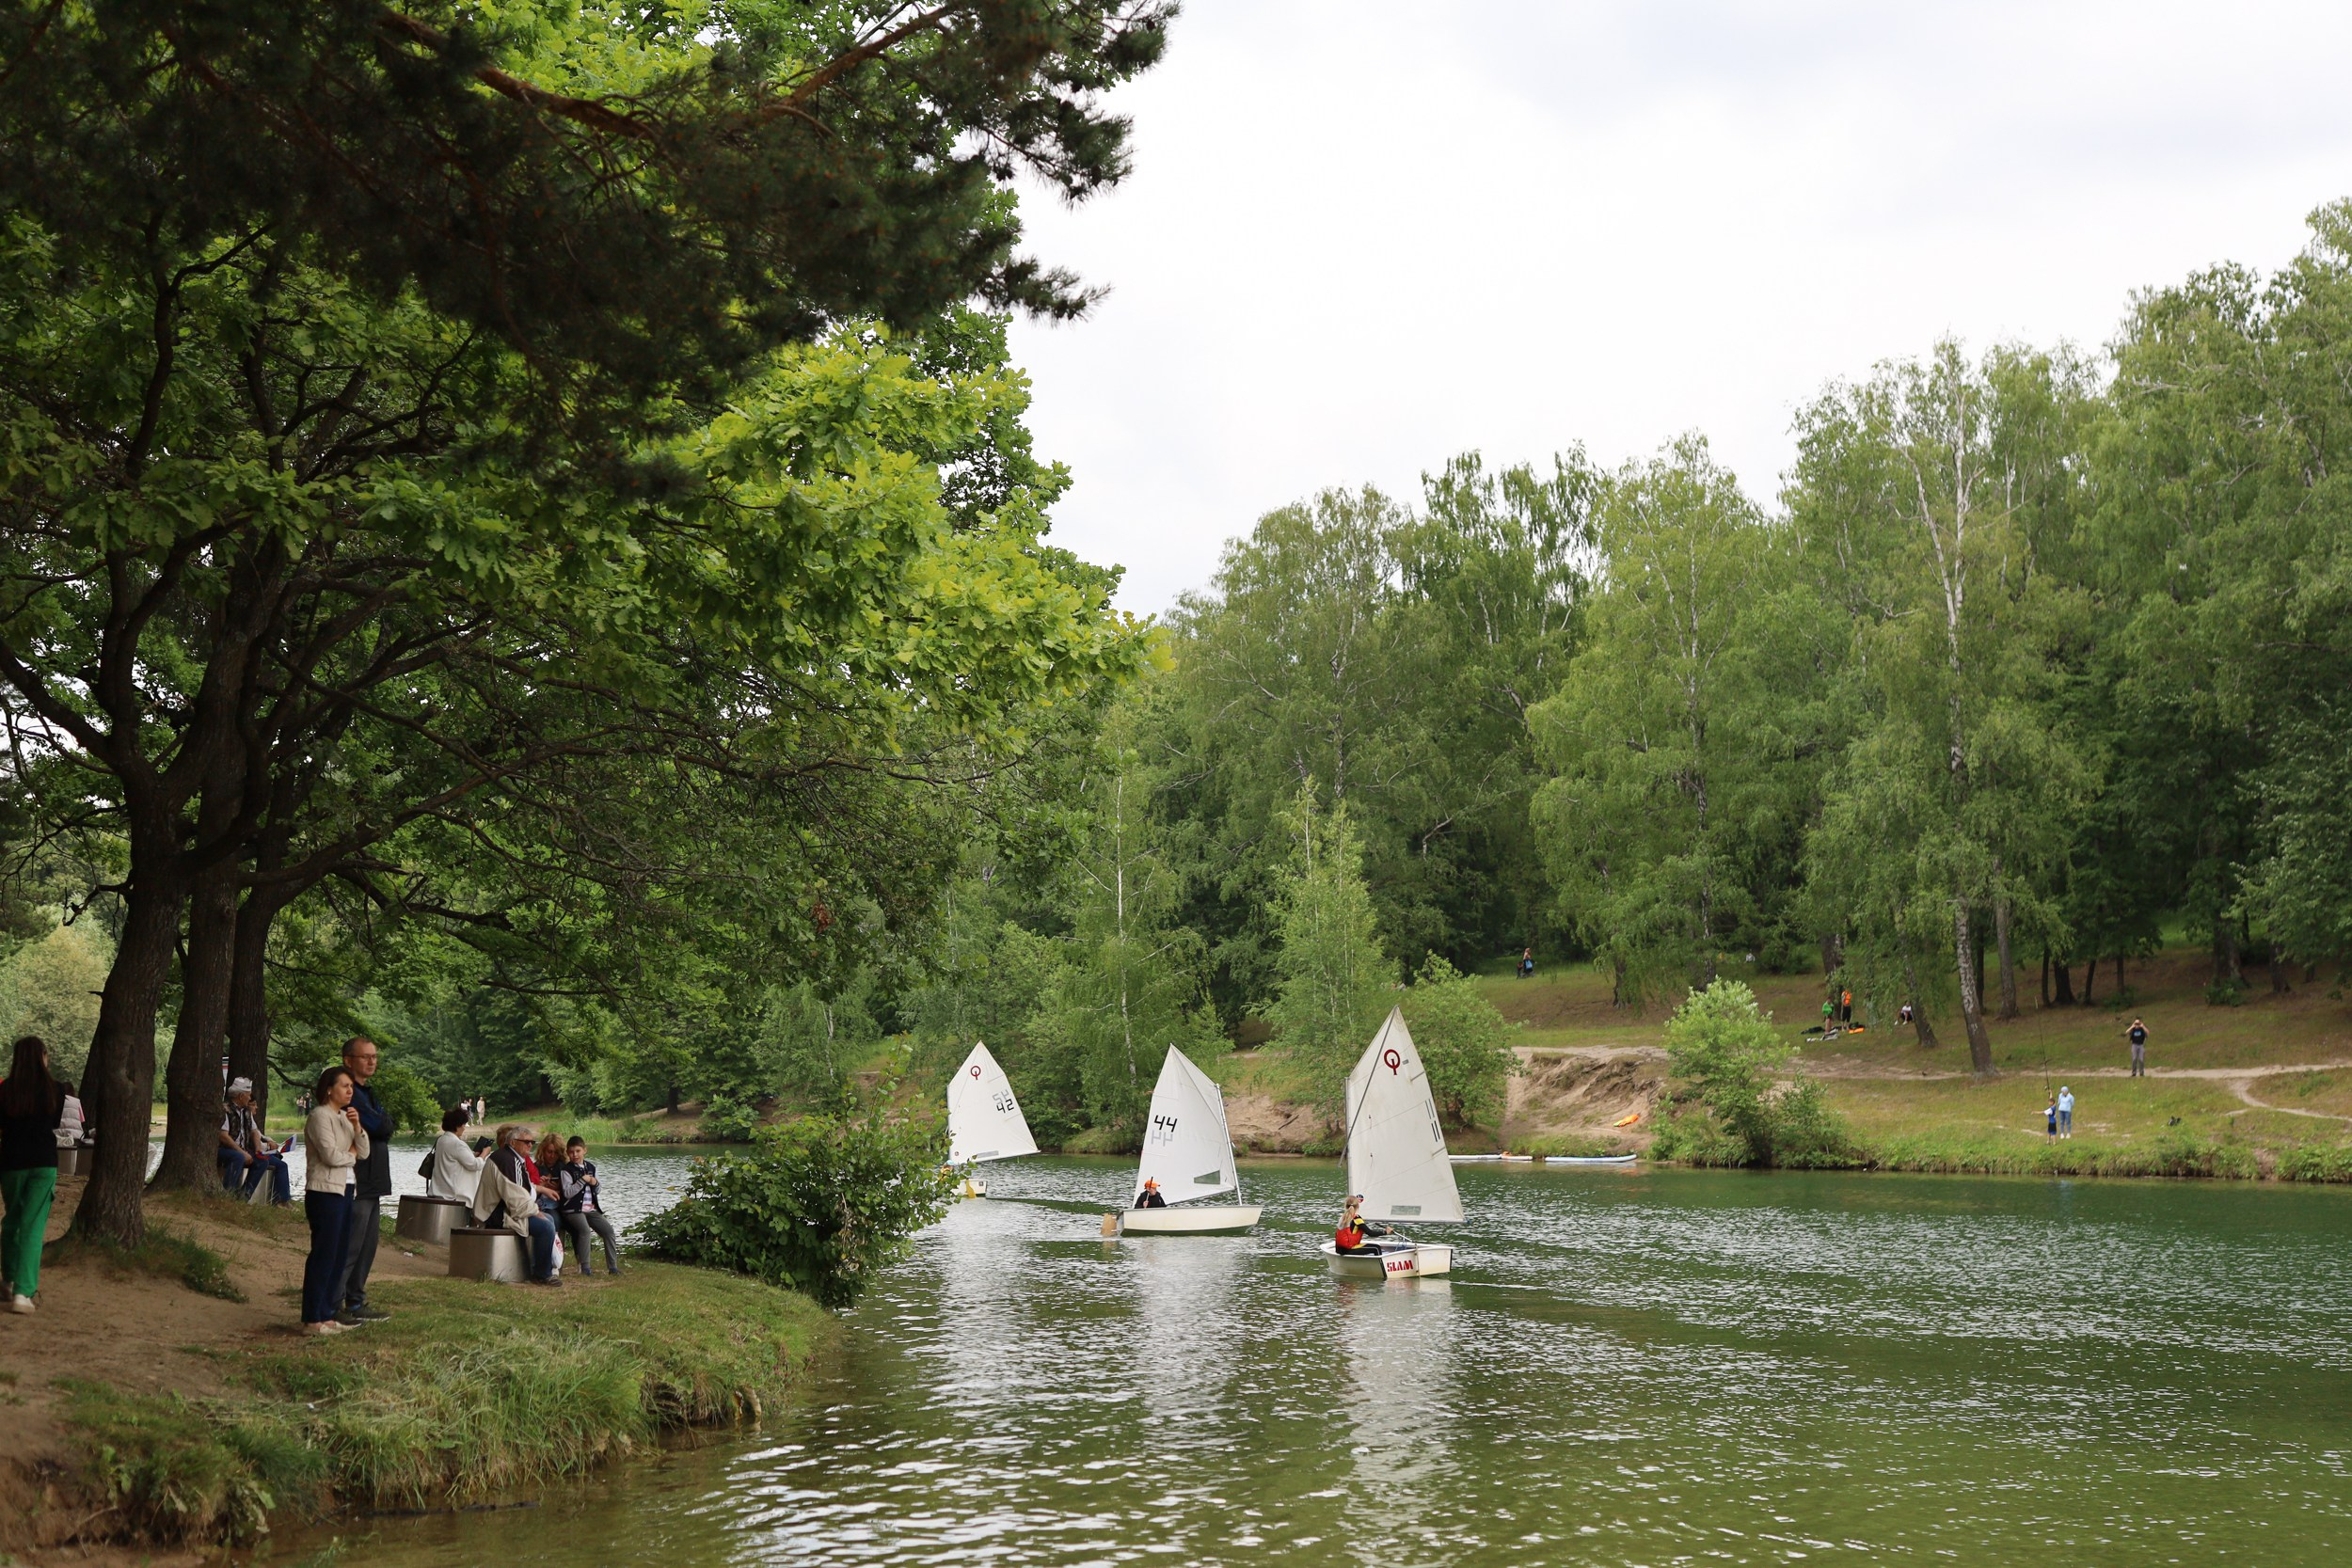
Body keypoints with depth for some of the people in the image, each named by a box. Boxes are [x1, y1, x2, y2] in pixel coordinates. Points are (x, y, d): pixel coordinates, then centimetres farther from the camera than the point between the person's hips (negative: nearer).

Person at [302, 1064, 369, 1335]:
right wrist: (351, 1155, 1)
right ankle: (312, 1320, -4)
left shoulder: (345, 1116, 18)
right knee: (324, 1254, -7)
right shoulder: (321, 1116, -9)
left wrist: (357, 1127, -6)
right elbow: (330, 1155, -18)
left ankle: (327, 1314, 15)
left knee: (339, 1254, 9)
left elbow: (364, 1152, 10)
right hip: (325, 1190, -9)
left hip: (346, 1190, 9)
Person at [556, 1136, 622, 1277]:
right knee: (584, 1229, -30)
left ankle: (612, 1266, -4)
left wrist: (595, 1183, 0)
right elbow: (568, 1192, -14)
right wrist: (583, 1180, -16)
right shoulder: (566, 1170, -3)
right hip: (573, 1209, -6)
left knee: (608, 1229, -8)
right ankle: (585, 1267, -23)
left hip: (591, 1209, 6)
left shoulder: (591, 1167, 14)